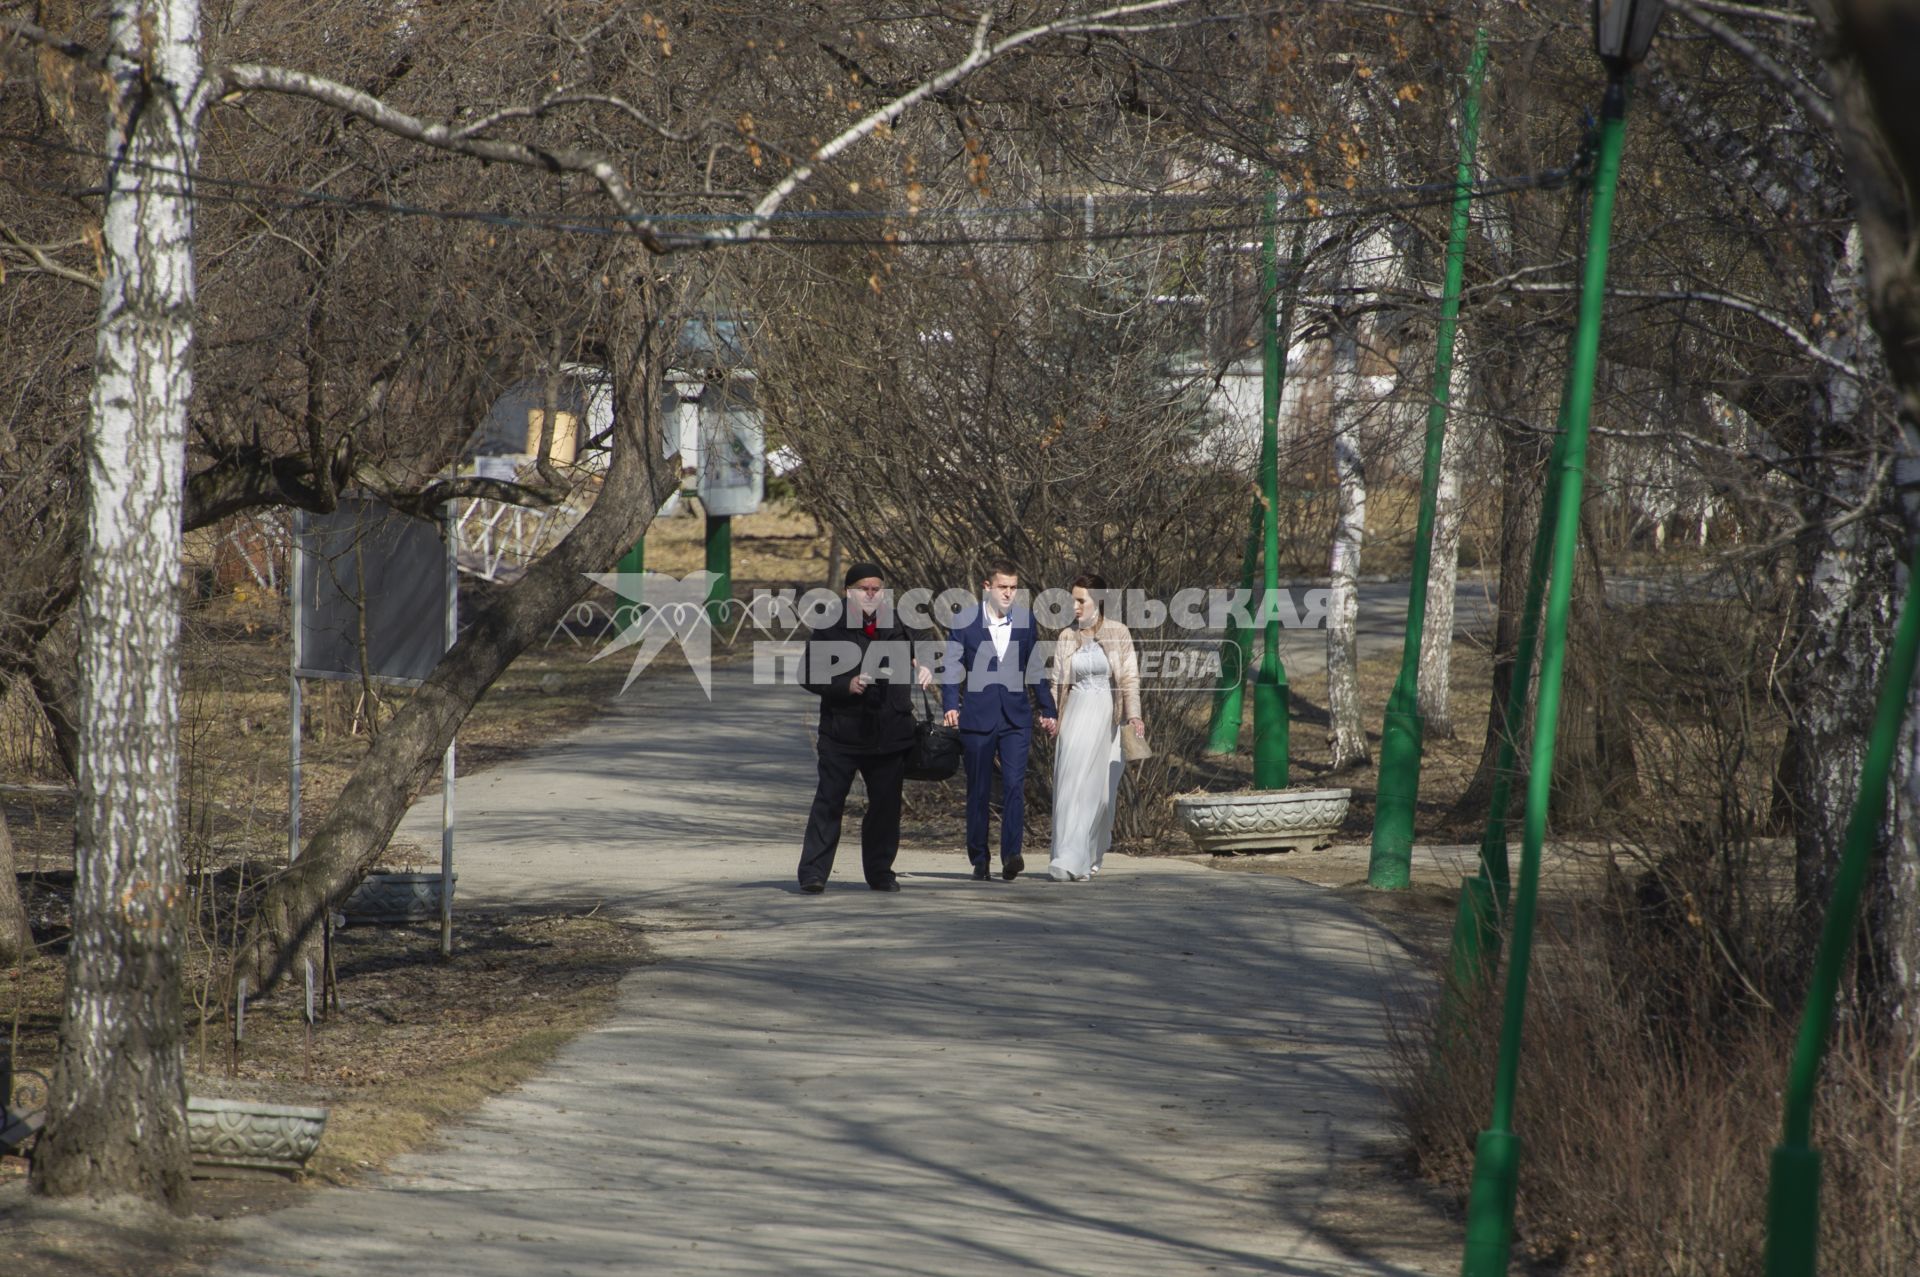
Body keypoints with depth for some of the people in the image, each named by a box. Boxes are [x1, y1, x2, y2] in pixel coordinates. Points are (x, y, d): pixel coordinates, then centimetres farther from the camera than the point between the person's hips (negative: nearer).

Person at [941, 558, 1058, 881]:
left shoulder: (1026, 622, 9)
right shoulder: (965, 623, 1)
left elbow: (1036, 669, 16)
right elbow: (953, 669, -1)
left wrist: (1048, 710, 18)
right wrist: (951, 706, -15)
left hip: (1016, 719, 1)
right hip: (977, 718, -1)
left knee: (1014, 785, -14)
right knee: (978, 791, 4)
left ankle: (1011, 855, -19)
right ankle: (979, 860, 12)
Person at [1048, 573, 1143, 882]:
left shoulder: (1118, 634, -1)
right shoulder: (1067, 638, 6)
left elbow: (1130, 679, -4)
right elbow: (1059, 685, 11)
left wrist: (1134, 717, -15)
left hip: (1109, 717, -2)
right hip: (1077, 716, 2)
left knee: (1099, 789, -1)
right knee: (1071, 786, -7)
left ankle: (1090, 857, 11)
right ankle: (1069, 861, -4)